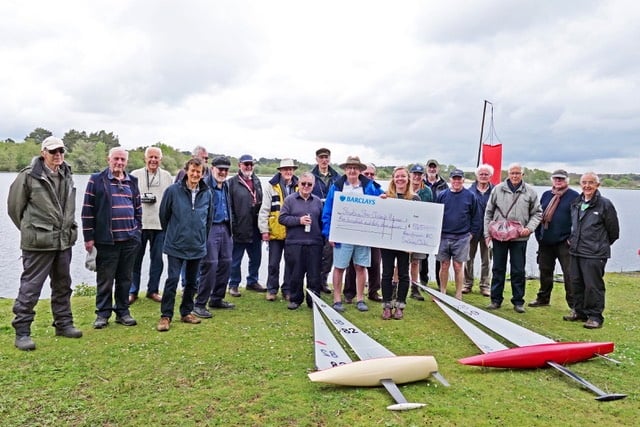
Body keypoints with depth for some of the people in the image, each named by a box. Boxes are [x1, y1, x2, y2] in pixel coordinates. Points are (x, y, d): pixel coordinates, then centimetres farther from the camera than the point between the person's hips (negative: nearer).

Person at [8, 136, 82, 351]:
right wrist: (30, 229, 6)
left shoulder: (67, 175, 9)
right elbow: (14, 206, -2)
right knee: (30, 287, 0)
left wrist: (68, 229, 13)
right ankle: (22, 332, 11)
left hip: (64, 241, 6)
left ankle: (63, 324, 29)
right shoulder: (29, 175, -10)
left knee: (62, 285, 16)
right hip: (38, 243, -6)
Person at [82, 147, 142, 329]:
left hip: (130, 239, 4)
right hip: (106, 239, -4)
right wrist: (89, 237, -6)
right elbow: (87, 210, -3)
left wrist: (138, 231, 13)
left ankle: (123, 312, 21)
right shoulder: (97, 180, -1)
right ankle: (103, 314, 16)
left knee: (125, 278, 10)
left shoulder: (132, 181, 13)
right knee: (105, 279, 4)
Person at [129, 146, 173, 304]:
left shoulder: (167, 176, 11)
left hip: (160, 224, 2)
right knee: (136, 258, 3)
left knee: (157, 258, 8)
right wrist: (140, 198, -13)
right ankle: (132, 291, 15)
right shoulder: (135, 175, 5)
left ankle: (153, 290, 20)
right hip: (139, 223, -2)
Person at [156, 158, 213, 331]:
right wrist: (171, 232, 12)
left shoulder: (207, 193, 0)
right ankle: (166, 316, 7)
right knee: (172, 279, -5)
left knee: (192, 281, 13)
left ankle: (186, 312, 27)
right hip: (176, 245, -3)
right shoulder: (173, 190, -9)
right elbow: (164, 214, 3)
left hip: (197, 246, 4)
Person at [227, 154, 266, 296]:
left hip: (255, 229, 6)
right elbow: (229, 206, -10)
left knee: (256, 258, 16)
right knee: (235, 260, 6)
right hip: (239, 229, -6)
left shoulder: (257, 181, 13)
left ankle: (252, 281, 32)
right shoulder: (232, 182, -6)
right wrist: (232, 226, -14)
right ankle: (233, 285, 20)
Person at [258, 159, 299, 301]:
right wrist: (264, 230, -6)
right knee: (273, 263, 7)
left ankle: (287, 289, 22)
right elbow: (264, 210, -2)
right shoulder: (272, 186, -1)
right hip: (276, 232, -1)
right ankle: (272, 290, 21)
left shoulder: (298, 187, 4)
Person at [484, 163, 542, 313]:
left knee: (518, 271, 5)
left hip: (519, 238, 0)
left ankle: (518, 301, 16)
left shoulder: (530, 192, 2)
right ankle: (496, 299, 18)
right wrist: (487, 233, 2)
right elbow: (489, 212, 6)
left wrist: (529, 228, -8)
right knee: (498, 269, 8)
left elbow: (537, 213, 8)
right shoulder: (498, 189, 3)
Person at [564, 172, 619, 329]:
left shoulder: (605, 204, -8)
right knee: (576, 283, 13)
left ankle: (595, 316, 9)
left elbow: (613, 231, -1)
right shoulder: (576, 203, 10)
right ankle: (579, 311, 27)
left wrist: (600, 245, 7)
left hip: (594, 254, -6)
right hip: (576, 252, 6)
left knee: (593, 285, -3)